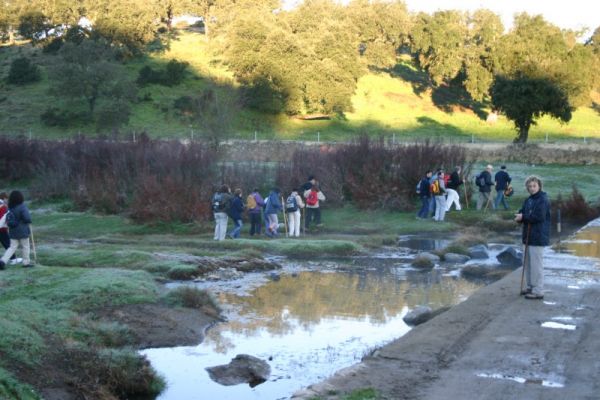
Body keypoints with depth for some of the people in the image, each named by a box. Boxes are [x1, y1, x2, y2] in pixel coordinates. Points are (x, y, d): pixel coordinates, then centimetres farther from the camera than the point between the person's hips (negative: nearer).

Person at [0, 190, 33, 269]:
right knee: (25, 246, 11)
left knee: (12, 247, 10)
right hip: (23, 231, -6)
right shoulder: (22, 207, -17)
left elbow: (7, 220, 11)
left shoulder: (10, 208, 3)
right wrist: (29, 221, 0)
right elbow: (28, 218, -21)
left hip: (13, 232, 6)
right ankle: (26, 262, 18)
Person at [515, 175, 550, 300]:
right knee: (527, 263, 17)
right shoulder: (529, 200, 13)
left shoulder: (543, 200, -14)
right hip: (528, 236, 9)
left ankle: (538, 291, -1)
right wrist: (519, 216, -11)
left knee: (536, 264, -6)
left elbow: (539, 216, -23)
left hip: (538, 237, -9)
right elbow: (521, 213, 12)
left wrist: (523, 217, -15)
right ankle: (531, 286, 30)